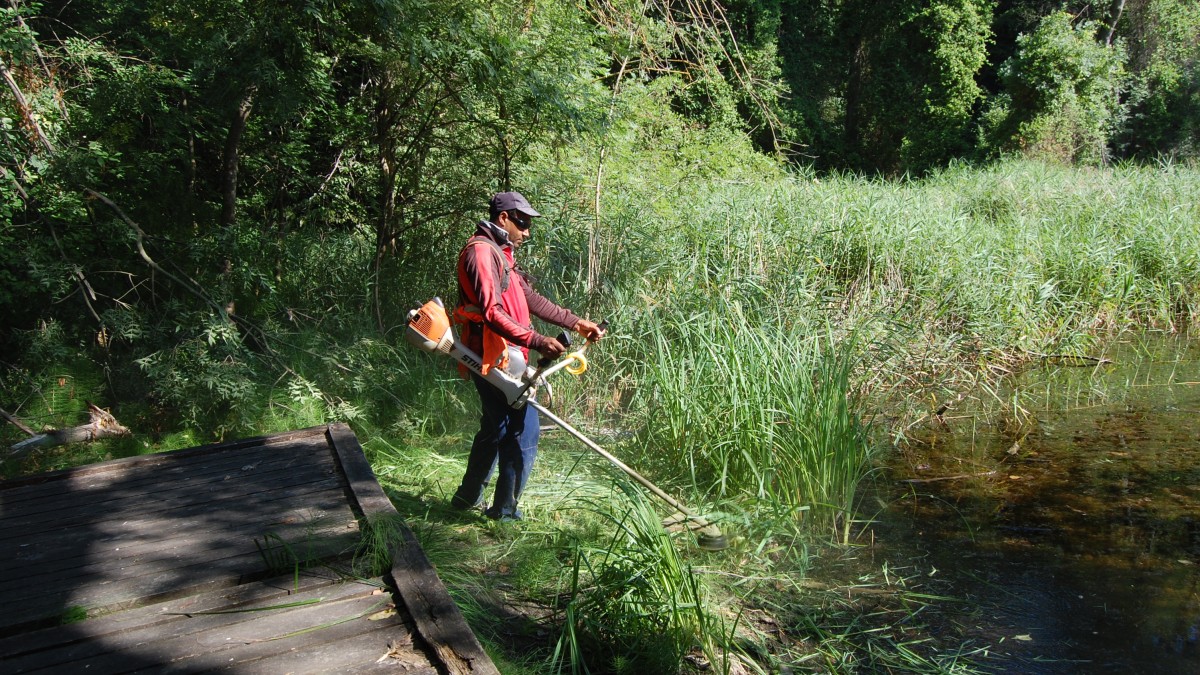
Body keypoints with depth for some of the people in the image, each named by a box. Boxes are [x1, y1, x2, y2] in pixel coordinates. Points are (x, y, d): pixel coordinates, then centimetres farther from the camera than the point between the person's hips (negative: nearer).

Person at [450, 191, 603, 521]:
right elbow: (492, 312, -23)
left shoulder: (500, 254, 20)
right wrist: (537, 342, -29)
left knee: (494, 429, 21)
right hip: (497, 358, -11)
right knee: (524, 432, -6)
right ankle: (504, 510, 4)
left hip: (499, 358, 11)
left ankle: (467, 497, 33)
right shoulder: (481, 252, -13)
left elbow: (531, 299, 20)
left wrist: (576, 323, 16)